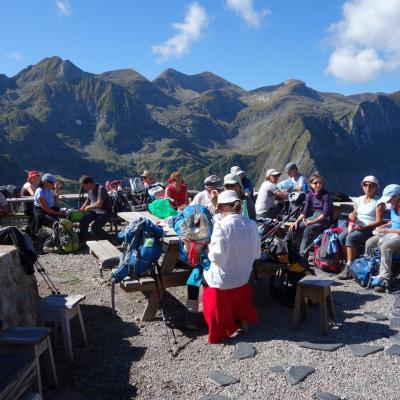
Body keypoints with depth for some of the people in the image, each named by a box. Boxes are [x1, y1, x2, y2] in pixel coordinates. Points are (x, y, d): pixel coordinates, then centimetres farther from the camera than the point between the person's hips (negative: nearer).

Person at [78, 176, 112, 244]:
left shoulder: (101, 189, -23)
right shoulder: (90, 190, 5)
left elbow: (99, 204, -32)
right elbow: (87, 201, 23)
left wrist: (88, 207, -17)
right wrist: (82, 209, 6)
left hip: (104, 212, -8)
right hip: (95, 211, 8)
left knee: (94, 227, -24)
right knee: (83, 220, -11)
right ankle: (82, 241, 4)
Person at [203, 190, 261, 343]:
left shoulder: (221, 225, -24)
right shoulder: (251, 224, -7)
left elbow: (217, 256, -29)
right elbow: (257, 253, 3)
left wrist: (210, 248, -8)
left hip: (222, 281, -5)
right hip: (243, 277, 5)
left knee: (219, 310, 21)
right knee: (238, 300, 33)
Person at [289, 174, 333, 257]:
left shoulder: (326, 195, -11)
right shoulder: (309, 195, 6)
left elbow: (325, 213, -16)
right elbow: (305, 211, 5)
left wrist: (312, 222, -25)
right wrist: (296, 221, -11)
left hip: (324, 219, -6)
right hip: (313, 216, 6)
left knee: (308, 230, -31)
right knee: (294, 228, -15)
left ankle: (302, 255, -27)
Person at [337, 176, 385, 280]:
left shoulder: (378, 202, -1)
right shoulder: (360, 199, 18)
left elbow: (379, 221, -8)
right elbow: (354, 214, 21)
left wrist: (364, 227, -20)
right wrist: (351, 215, -4)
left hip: (370, 229, -6)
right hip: (356, 226, 6)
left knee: (350, 238, -32)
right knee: (341, 237, -23)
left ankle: (349, 267, -28)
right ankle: (349, 262, -16)